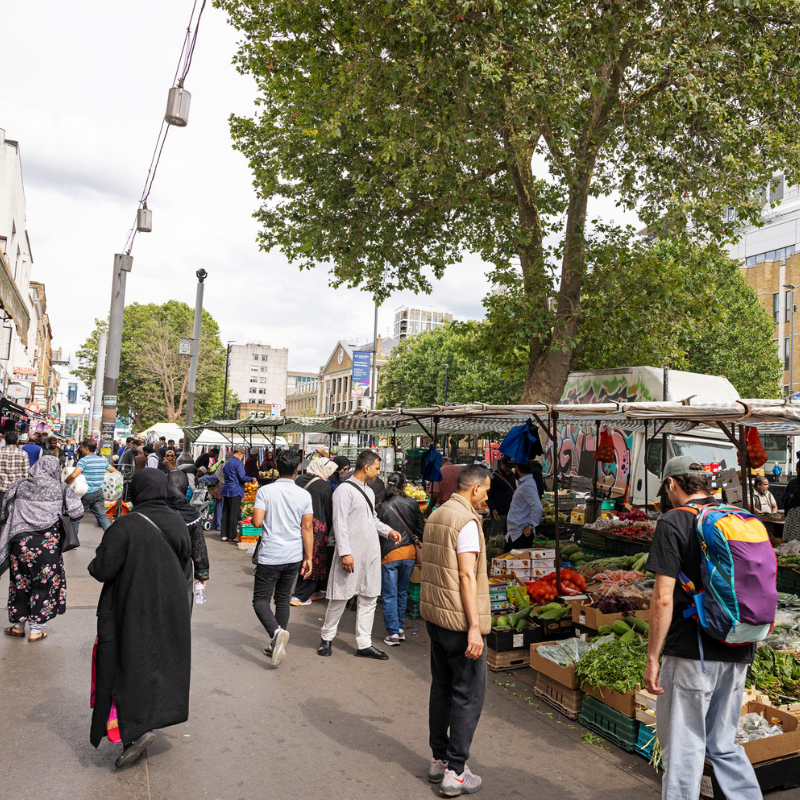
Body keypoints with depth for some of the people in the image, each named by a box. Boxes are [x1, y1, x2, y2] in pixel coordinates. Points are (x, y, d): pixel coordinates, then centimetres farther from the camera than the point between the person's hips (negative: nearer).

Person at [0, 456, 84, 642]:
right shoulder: (59, 489, -5)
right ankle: (36, 630, 15)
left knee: (20, 583, 17)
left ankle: (18, 625, 31)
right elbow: (77, 513, -8)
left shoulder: (20, 486, 1)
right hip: (47, 544, -2)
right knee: (44, 584, 10)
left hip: (20, 542, 2)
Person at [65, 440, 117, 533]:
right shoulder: (103, 460, 8)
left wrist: (64, 484, -11)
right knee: (102, 516, 8)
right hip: (98, 493, 5)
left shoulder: (84, 460, -12)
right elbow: (115, 471, 20)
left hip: (85, 494, -5)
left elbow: (73, 475, -25)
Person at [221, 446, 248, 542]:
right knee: (234, 514, -3)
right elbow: (242, 477, -17)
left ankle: (224, 535, 11)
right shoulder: (237, 463, -10)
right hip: (235, 491, -8)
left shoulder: (227, 463, 17)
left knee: (226, 513, 9)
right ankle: (232, 536, -1)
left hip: (226, 490, 8)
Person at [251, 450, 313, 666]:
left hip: (270, 557, -3)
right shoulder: (304, 495, -2)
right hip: (294, 557, 4)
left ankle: (277, 632, -19)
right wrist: (308, 558, 4)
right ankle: (277, 645, 22)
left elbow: (257, 522, -14)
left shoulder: (265, 491, -9)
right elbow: (307, 528, -2)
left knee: (261, 600, 5)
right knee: (283, 600, 16)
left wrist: (268, 519, 9)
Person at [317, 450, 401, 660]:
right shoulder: (345, 490, -12)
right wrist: (345, 553, -21)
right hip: (351, 554, -8)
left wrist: (388, 531, 9)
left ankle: (364, 644, 19)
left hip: (371, 552, 8)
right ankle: (327, 638, 23)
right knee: (340, 597, 3)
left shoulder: (368, 491, 15)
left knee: (369, 598, 10)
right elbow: (340, 523, -17)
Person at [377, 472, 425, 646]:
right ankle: (400, 628, 26)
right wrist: (416, 542, 17)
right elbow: (421, 528, 1)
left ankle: (393, 633, 6)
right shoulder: (412, 504, -5)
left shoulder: (383, 507, -11)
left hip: (390, 554, -3)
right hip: (409, 553, 3)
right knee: (402, 592, 18)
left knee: (389, 595, 6)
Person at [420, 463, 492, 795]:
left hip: (434, 615, 9)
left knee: (441, 689, 18)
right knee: (469, 695, 3)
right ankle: (455, 772, 10)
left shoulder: (435, 516, 10)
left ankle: (439, 760, 28)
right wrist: (474, 627, -20)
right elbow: (467, 576, -21)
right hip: (460, 619, -9)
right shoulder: (467, 521, -17)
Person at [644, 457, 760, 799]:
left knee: (684, 748, 7)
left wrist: (652, 658, -9)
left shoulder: (672, 523, -13)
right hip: (737, 654, 6)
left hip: (691, 654, -6)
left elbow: (663, 598, -17)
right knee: (723, 744, 20)